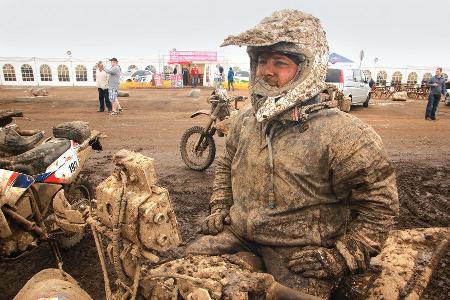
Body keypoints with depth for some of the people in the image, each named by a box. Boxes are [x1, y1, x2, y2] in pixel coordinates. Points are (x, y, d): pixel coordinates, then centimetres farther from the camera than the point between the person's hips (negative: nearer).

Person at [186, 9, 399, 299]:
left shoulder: (342, 134, -17)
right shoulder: (245, 120, 4)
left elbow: (379, 201, -11)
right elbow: (226, 166, 20)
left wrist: (343, 258, -13)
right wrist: (218, 209, 10)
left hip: (302, 252, -4)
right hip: (238, 233, 5)